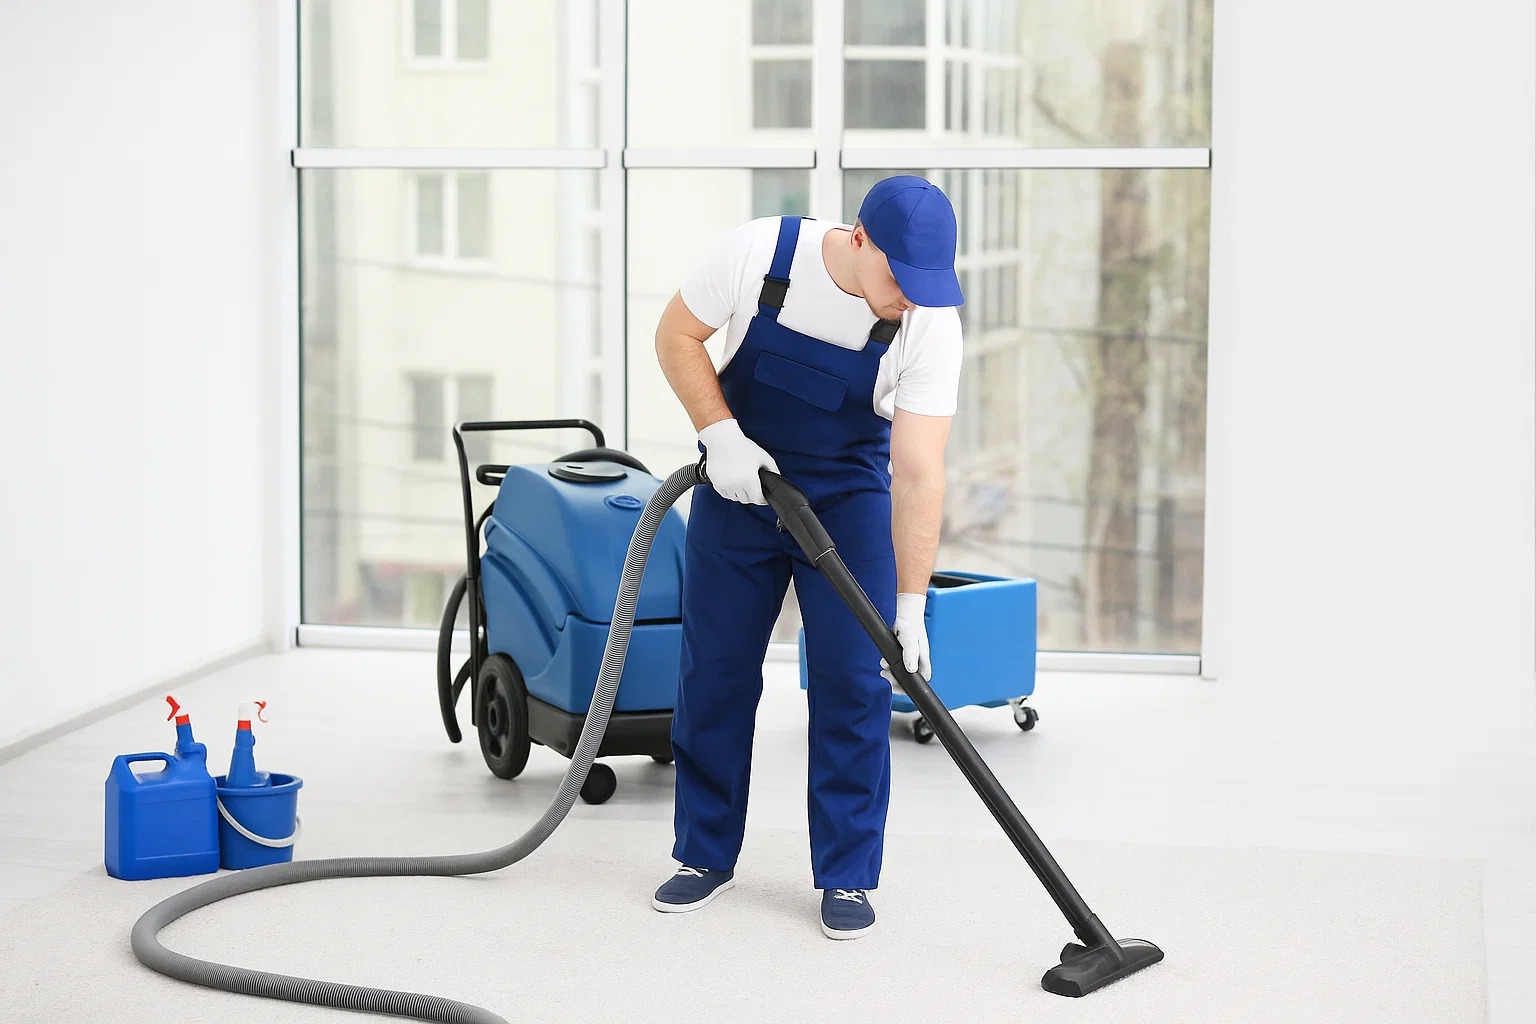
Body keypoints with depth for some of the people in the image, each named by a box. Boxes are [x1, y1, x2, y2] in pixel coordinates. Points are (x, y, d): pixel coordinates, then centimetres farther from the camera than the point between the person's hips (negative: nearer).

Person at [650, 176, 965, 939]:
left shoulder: (931, 324, -25)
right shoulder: (758, 253, -25)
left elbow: (918, 473, -26)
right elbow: (676, 335, -9)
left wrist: (911, 605, -29)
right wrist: (721, 434, -20)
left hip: (850, 499, -1)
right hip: (739, 477, 1)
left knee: (853, 681, -6)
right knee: (713, 670, 5)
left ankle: (846, 877, 6)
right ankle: (706, 854, 20)